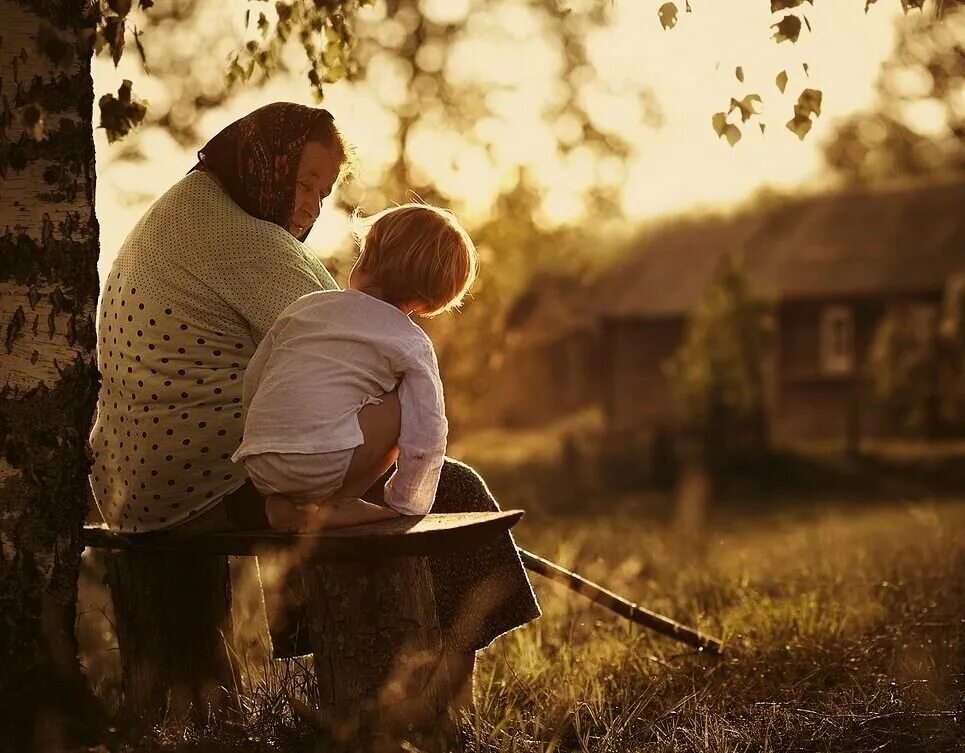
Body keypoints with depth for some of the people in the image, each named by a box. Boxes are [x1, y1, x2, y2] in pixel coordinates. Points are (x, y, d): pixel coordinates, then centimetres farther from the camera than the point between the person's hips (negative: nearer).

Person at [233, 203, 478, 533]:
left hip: (257, 467, 6)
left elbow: (252, 380, 22)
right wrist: (404, 505, 13)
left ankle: (282, 503, 12)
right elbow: (426, 435, 0)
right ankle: (336, 505, 3)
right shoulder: (412, 345, 4)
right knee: (407, 405, 6)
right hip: (323, 465, -6)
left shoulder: (305, 305, 18)